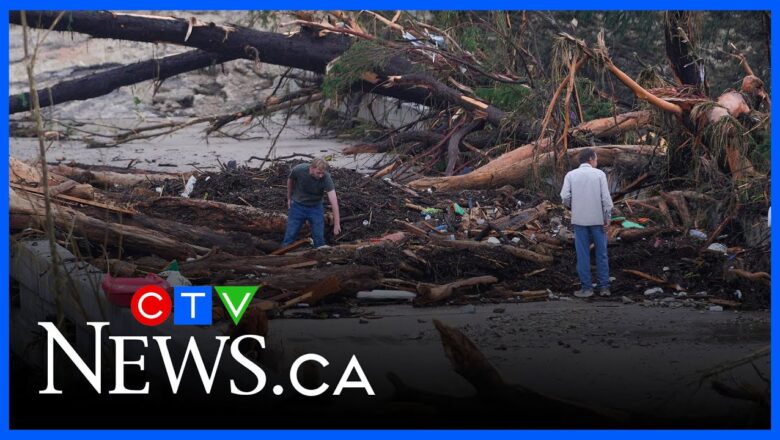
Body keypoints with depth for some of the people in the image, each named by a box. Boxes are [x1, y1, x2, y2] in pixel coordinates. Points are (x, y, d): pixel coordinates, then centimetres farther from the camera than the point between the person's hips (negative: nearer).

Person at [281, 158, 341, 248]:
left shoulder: (326, 178, -29)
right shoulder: (298, 170, -26)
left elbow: (333, 200, -34)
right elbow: (290, 181, -1)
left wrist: (337, 224, -39)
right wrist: (289, 198, 11)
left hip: (316, 207, 0)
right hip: (297, 206, 0)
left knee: (319, 237, 0)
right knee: (290, 235, 4)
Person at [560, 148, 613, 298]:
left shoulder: (570, 175, -1)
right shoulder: (599, 174, -4)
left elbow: (565, 197, -9)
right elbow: (606, 197, -9)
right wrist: (608, 218, -3)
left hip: (579, 219, 1)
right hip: (597, 219, 0)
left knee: (583, 254, 5)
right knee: (601, 253, 10)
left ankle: (586, 287, 5)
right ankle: (604, 286, 10)